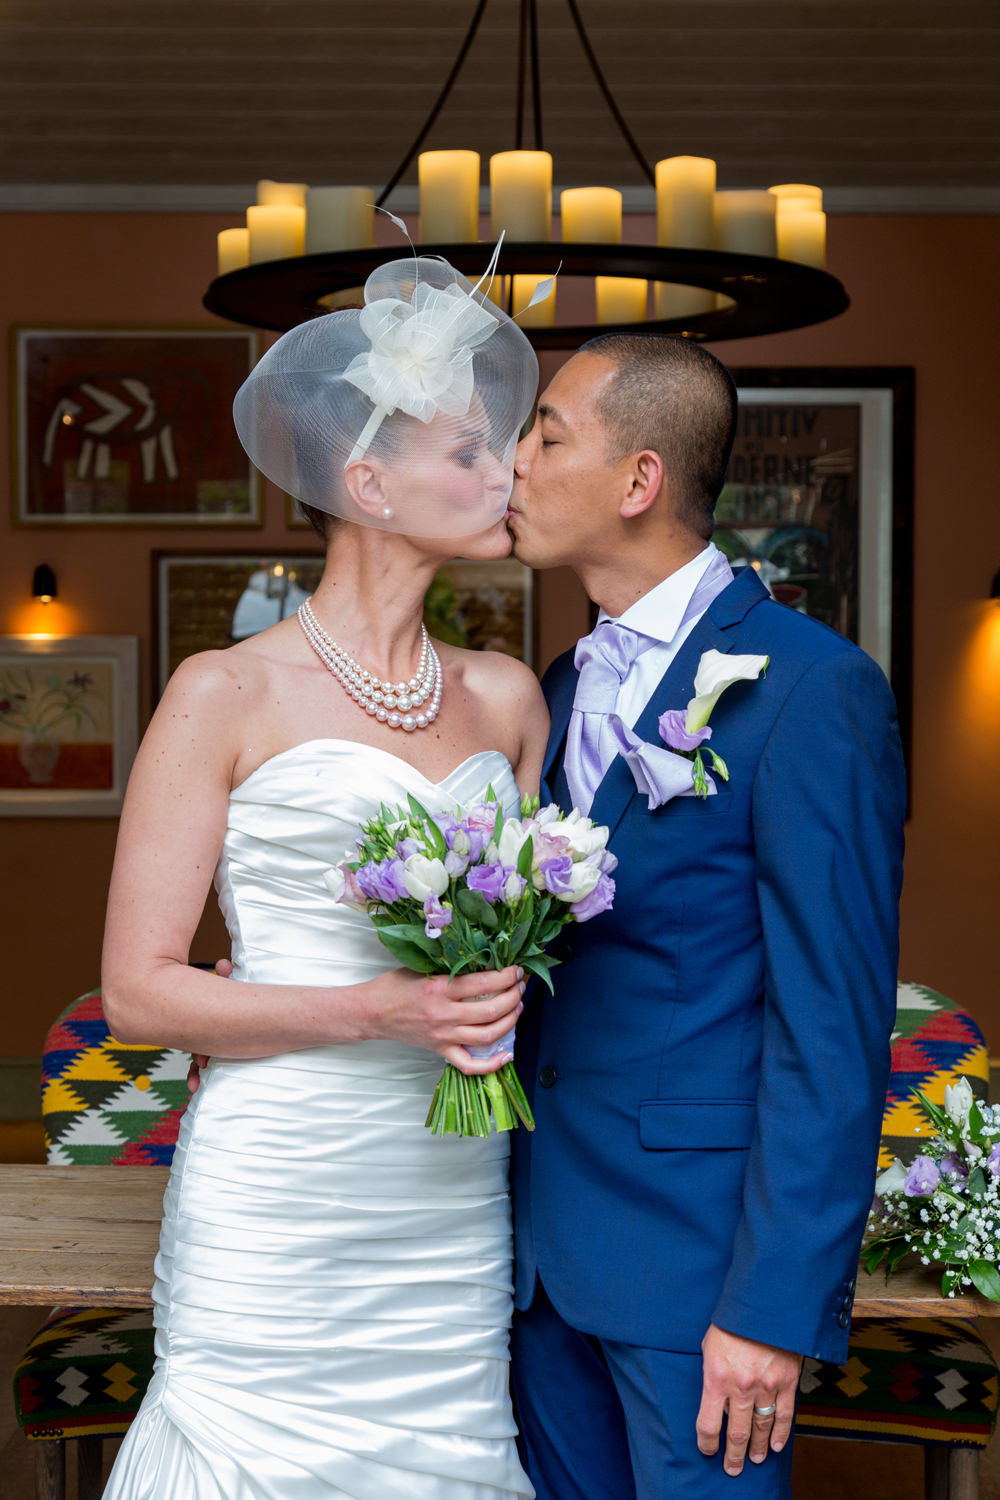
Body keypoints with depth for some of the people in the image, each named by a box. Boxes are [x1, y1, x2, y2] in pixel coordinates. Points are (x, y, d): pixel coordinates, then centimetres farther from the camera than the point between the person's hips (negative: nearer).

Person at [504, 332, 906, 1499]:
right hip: (546, 1247, 7)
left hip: (696, 1253, -7)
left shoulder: (813, 689, -13)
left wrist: (776, 1304, -17)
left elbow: (832, 1024, -16)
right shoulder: (558, 692, 10)